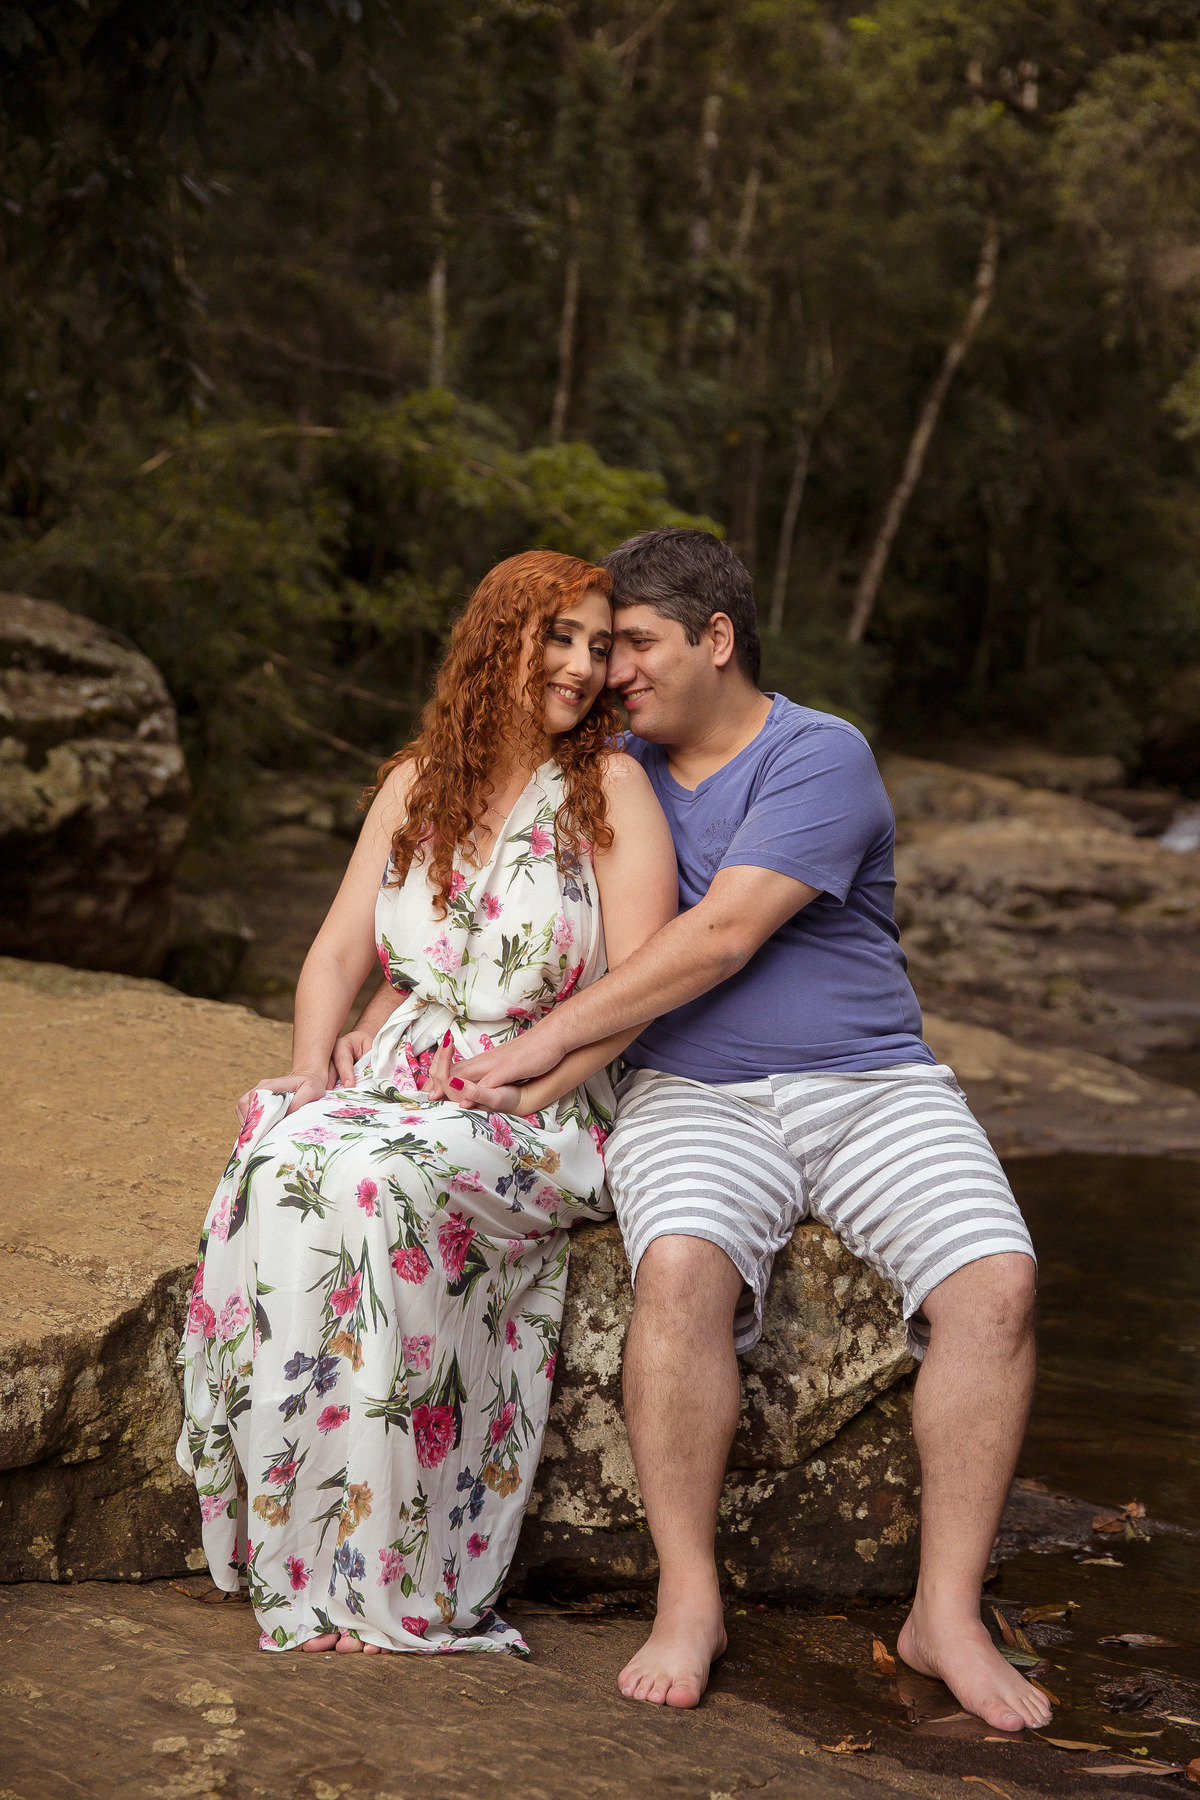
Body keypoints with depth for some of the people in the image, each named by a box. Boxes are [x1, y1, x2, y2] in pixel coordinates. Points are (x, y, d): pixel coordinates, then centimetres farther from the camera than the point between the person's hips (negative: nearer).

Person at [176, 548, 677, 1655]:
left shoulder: (609, 788, -1)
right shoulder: (418, 785, 14)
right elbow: (340, 950, 14)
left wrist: (516, 1094, -17)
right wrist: (312, 1066, -4)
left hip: (547, 1112, -4)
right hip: (396, 1087, 4)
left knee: (374, 1181, -34)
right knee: (278, 1159, -28)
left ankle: (390, 1583, -26)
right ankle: (304, 1566, -23)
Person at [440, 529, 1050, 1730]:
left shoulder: (820, 758, -6)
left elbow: (722, 934, -17)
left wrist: (552, 1035, -18)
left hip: (872, 1087, -1)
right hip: (695, 1101, 2)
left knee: (995, 1282, -25)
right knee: (681, 1266, -32)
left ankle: (947, 1613, -14)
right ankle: (688, 1601, -21)